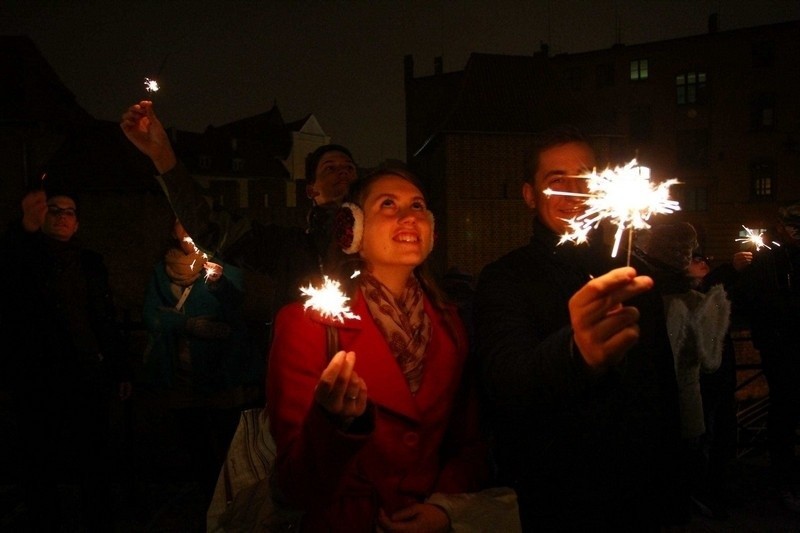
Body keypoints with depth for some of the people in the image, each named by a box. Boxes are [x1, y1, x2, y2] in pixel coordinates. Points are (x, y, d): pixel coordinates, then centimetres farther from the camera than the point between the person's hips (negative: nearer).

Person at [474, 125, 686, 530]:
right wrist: (577, 354, -51)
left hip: (639, 498, 4)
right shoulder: (503, 279, -13)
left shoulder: (634, 274, 3)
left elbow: (664, 386, 12)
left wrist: (671, 499, 11)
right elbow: (503, 387, -31)